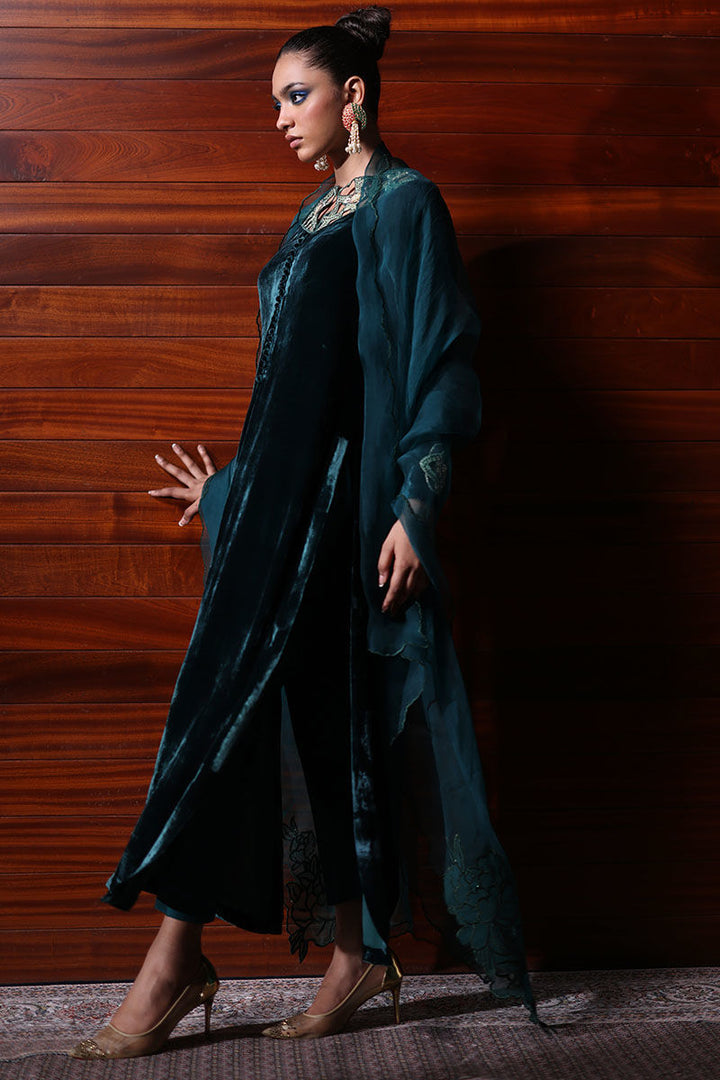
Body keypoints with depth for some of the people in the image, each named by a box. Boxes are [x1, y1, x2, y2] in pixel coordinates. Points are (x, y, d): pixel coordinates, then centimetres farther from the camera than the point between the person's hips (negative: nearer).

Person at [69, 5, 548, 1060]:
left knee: (235, 696, -12)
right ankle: (360, 954, 12)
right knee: (315, 721, 5)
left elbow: (438, 361, -11)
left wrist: (415, 508, -18)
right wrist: (232, 485, 27)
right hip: (285, 494, 8)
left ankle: (178, 956, -7)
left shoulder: (402, 201, -4)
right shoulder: (316, 214, 21)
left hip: (349, 496, -8)